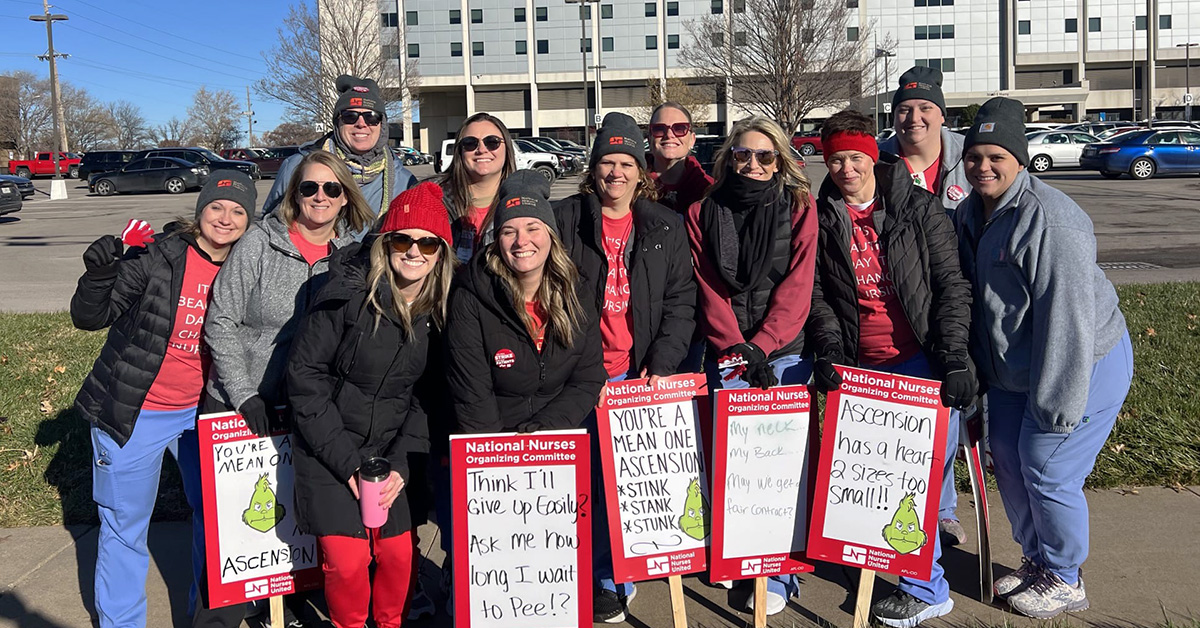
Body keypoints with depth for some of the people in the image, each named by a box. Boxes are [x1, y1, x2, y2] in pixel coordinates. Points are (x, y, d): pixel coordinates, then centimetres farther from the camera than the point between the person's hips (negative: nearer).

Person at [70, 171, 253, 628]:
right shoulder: (156, 257, -16)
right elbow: (89, 318, -12)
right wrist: (99, 276, -30)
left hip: (201, 412, 5)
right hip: (133, 415, -4)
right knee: (125, 526, 8)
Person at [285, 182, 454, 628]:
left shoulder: (441, 309, -2)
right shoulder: (348, 294, -15)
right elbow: (305, 374, -13)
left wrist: (401, 464, -9)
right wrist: (346, 460, -15)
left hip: (392, 454, 3)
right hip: (330, 452, -3)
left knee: (398, 555, 1)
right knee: (347, 560, -8)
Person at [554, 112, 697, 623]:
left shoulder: (665, 228, 10)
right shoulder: (565, 219, 4)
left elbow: (681, 300, 8)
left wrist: (662, 363, -4)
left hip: (642, 373, 2)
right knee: (591, 476, 1)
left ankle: (616, 577, 21)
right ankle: (607, 581, 17)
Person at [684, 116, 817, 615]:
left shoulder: (799, 209, 4)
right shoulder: (703, 213, 7)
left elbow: (796, 288, -4)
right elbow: (708, 289, 1)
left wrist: (760, 347, -14)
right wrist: (734, 347, -11)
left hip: (783, 352, -1)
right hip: (728, 355, 1)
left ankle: (780, 574, 9)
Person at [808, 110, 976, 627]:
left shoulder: (918, 207, -2)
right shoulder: (821, 218, 6)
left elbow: (951, 284, -4)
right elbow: (816, 293, 7)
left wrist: (953, 358, -12)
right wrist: (828, 351, -6)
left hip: (923, 361, -3)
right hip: (862, 366, 3)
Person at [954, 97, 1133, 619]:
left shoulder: (1048, 219, -24)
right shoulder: (971, 214, 4)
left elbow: (1066, 318, -26)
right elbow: (965, 296, 13)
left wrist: (1056, 404, -25)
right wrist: (973, 371, 12)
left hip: (1082, 366, -8)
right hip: (1011, 371, 9)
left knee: (1046, 470, -3)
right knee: (1009, 463, 14)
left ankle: (1064, 581, 20)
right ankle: (1034, 559, 37)